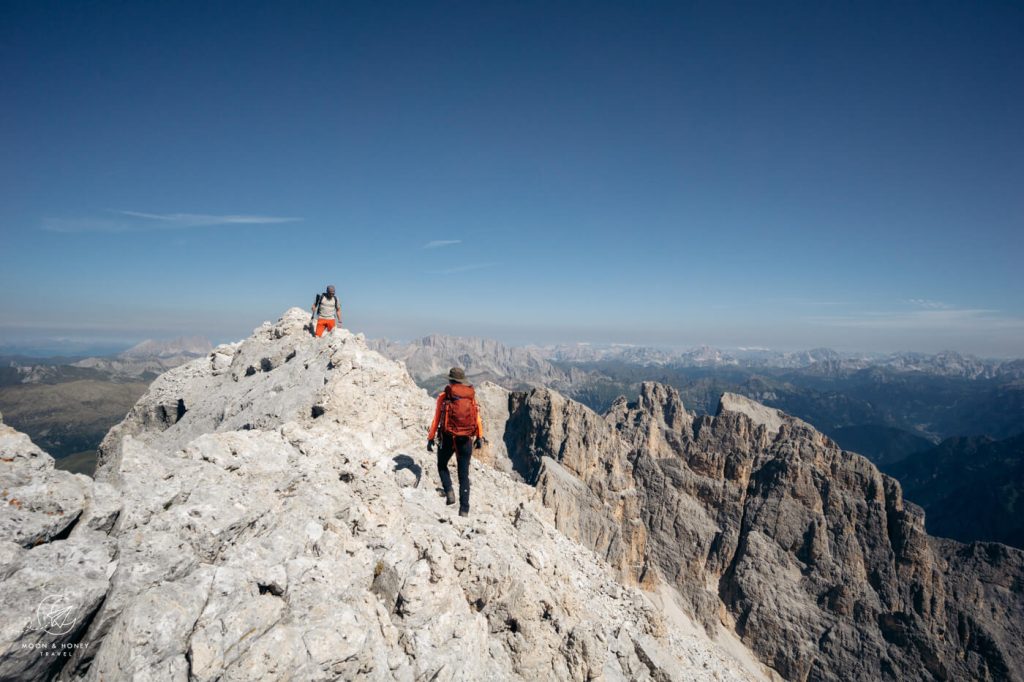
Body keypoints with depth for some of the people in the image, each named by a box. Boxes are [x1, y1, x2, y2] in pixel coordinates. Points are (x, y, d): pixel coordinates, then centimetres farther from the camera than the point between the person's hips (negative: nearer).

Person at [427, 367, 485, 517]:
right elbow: (477, 418, 0)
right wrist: (480, 437, 9)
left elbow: (437, 419, -3)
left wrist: (430, 438, 4)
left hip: (448, 438, -2)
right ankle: (464, 509, 7)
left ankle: (449, 492, 6)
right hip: (466, 439, 2)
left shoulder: (444, 396, -3)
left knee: (442, 465, 25)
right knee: (464, 474, 10)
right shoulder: (471, 395, 2)